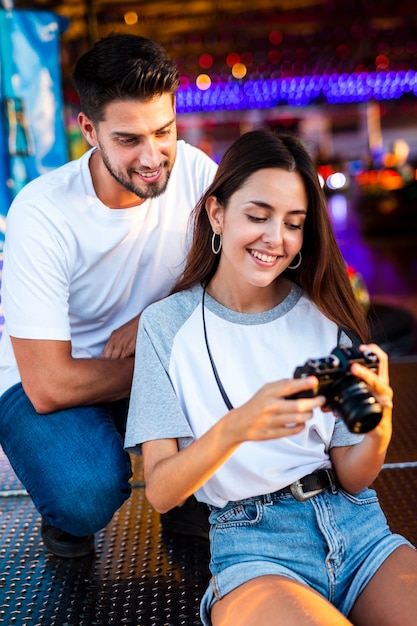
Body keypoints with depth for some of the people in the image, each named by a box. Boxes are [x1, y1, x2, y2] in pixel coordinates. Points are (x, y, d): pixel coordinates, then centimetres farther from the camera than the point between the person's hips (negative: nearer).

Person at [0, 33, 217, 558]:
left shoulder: (191, 170, -13)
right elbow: (49, 386, -26)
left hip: (152, 365, 4)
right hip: (46, 381, -3)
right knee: (86, 494, -32)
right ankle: (68, 511, 7)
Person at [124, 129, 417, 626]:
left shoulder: (325, 315, 3)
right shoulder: (167, 325, -3)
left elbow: (351, 478, 3)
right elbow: (160, 492, -9)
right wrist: (234, 428, -27)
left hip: (356, 526, 3)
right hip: (254, 543, -3)